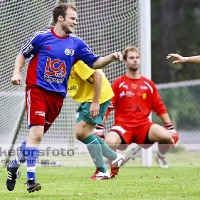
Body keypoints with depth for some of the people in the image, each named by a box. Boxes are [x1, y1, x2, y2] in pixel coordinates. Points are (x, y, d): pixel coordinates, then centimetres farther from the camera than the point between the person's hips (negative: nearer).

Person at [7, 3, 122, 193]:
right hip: (37, 90, -5)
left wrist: (111, 57, -8)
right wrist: (16, 73, -7)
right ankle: (30, 179, -15)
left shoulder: (76, 43, 6)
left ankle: (14, 165, 34)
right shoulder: (41, 36, -3)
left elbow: (94, 62, 10)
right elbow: (22, 54, 9)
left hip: (57, 96, 5)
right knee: (36, 133, -17)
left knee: (36, 134, 13)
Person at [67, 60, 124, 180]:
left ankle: (102, 171, -8)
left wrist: (95, 102, -27)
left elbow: (97, 76, -28)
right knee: (80, 134, 5)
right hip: (85, 98, 10)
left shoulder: (77, 60, -24)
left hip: (99, 95, -10)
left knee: (83, 132, -14)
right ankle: (115, 157, 15)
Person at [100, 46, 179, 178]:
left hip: (144, 125, 2)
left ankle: (161, 156, 9)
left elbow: (160, 108, 14)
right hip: (123, 125, -2)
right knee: (109, 142, -36)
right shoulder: (118, 84, 4)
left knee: (168, 136, -27)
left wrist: (170, 126, 5)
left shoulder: (148, 84, 11)